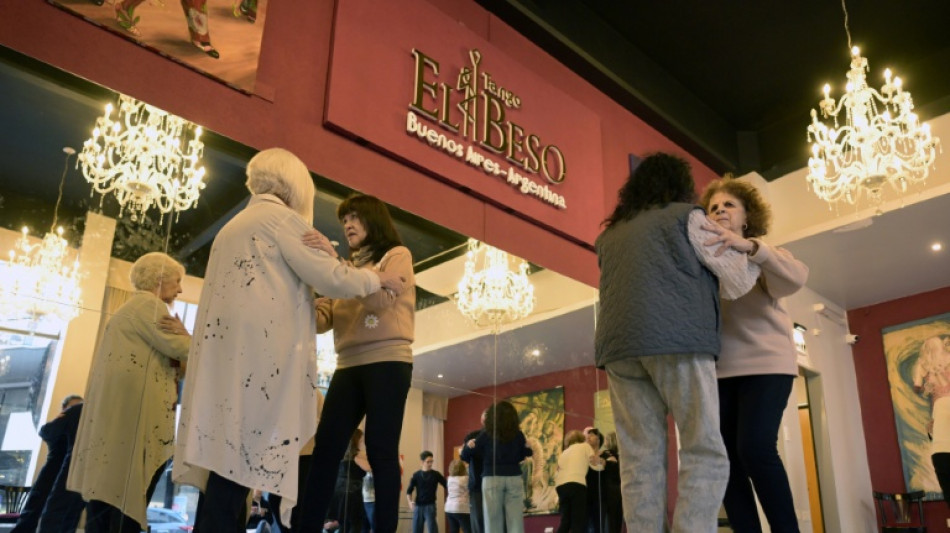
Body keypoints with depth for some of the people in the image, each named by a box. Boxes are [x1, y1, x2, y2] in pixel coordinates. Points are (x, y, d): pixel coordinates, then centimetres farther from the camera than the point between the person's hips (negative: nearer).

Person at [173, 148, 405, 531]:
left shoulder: (233, 225, 25)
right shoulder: (282, 216, 0)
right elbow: (330, 277, -7)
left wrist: (308, 302, 35)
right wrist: (378, 279, 8)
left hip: (225, 348, 8)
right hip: (258, 349, -8)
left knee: (227, 455, 6)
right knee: (242, 453, -9)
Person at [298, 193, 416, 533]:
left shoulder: (397, 255, 7)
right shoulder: (350, 266, 23)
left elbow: (381, 296, -14)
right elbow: (322, 319, 11)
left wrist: (334, 259, -20)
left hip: (388, 362, -5)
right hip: (349, 366, 5)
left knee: (380, 450, -8)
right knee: (325, 450, -3)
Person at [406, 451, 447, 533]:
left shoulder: (435, 474, 1)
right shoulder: (416, 475, 3)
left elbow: (447, 486, -2)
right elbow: (409, 491, 5)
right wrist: (410, 501, -13)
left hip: (430, 506, -2)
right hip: (418, 506, 2)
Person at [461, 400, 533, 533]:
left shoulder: (486, 435, 1)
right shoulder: (518, 435, 7)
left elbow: (466, 454, 6)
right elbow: (525, 454, 20)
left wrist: (467, 445, 27)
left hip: (492, 479, -2)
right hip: (514, 478, 2)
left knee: (493, 522, 0)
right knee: (515, 521, 0)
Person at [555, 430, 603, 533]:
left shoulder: (564, 452, 31)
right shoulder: (584, 446, 18)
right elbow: (596, 465, 9)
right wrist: (601, 462, 28)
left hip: (561, 486, 5)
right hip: (576, 484, -5)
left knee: (565, 521, 11)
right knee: (579, 521, -4)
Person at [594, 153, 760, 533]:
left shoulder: (610, 234, 27)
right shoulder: (687, 216, 12)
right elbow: (736, 282, 11)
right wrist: (752, 252, 28)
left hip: (618, 345, 5)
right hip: (676, 339, -5)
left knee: (640, 460, 3)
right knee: (705, 453, -2)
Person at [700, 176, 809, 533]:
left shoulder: (763, 256, 7)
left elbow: (796, 278, -17)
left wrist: (749, 246, -33)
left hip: (766, 364, -3)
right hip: (719, 370, 3)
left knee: (756, 449, -17)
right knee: (724, 457, -3)